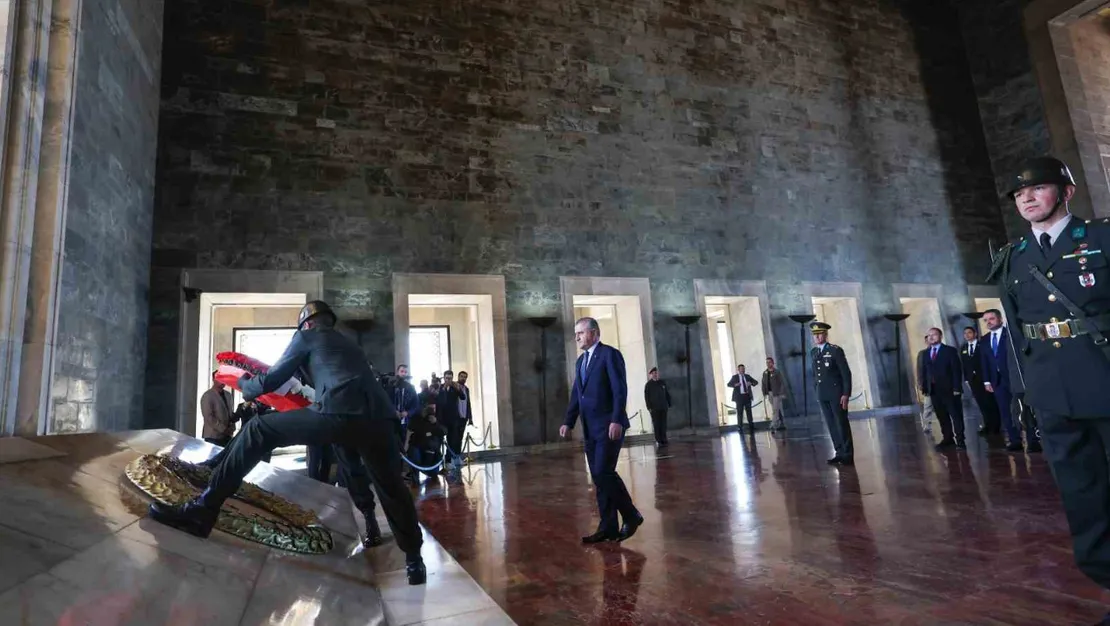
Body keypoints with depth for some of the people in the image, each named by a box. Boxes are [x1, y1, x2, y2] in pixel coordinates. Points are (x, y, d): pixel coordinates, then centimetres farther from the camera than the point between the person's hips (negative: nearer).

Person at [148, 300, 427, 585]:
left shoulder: (307, 336, 22)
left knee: (258, 431, 12)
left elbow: (272, 380, 24)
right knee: (392, 488, 22)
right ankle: (414, 560, 25)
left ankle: (202, 510, 10)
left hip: (339, 413, -5)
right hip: (380, 418, 6)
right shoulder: (350, 345, 38)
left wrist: (244, 385, 45)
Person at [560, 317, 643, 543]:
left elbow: (620, 390, -15)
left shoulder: (610, 354, -7)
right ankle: (607, 527, 13)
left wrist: (616, 420, -22)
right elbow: (576, 395, 17)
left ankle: (631, 515, 6)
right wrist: (568, 422, 9)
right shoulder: (580, 361, 17)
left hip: (609, 425, -8)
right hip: (590, 428, 8)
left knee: (604, 472, -12)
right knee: (598, 477, 7)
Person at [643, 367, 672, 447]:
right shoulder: (648, 385, 0)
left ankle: (664, 440, 12)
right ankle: (658, 441, 0)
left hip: (663, 407, 3)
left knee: (663, 424, 5)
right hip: (654, 408, -3)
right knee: (656, 425, -2)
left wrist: (669, 404, 8)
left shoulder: (662, 383, 10)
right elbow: (646, 397, -3)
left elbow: (667, 394, 13)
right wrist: (649, 407, -10)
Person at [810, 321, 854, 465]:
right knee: (831, 425, 7)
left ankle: (848, 455, 9)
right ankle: (840, 453, 14)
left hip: (836, 393, -5)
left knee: (842, 423, 1)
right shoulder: (813, 353, 9)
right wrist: (817, 391, 13)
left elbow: (846, 373, -10)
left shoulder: (836, 350, -9)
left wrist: (846, 394, -15)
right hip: (822, 395, 6)